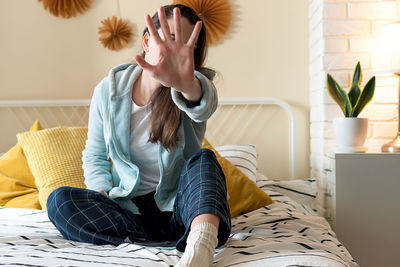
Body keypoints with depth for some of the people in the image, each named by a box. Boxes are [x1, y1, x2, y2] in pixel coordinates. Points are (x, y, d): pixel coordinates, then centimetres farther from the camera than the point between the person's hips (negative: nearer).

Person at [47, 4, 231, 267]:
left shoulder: (195, 85, -7)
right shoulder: (109, 90, 0)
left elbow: (204, 104, -35)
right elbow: (95, 156, 12)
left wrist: (187, 83, -60)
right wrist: (101, 195, -9)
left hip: (178, 204, -2)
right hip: (129, 208, 2)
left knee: (203, 158, -28)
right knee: (60, 199, -22)